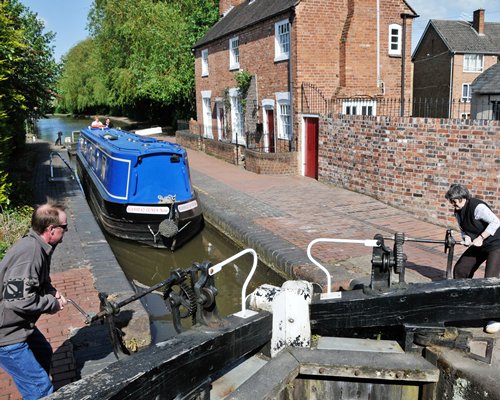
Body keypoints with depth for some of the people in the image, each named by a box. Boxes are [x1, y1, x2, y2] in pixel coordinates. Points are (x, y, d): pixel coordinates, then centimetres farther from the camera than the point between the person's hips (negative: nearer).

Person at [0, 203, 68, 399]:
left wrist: (51, 292, 1)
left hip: (17, 324, 11)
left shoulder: (38, 246, 3)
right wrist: (52, 303, -17)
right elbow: (18, 300, -32)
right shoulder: (29, 252, -28)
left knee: (43, 353, 31)